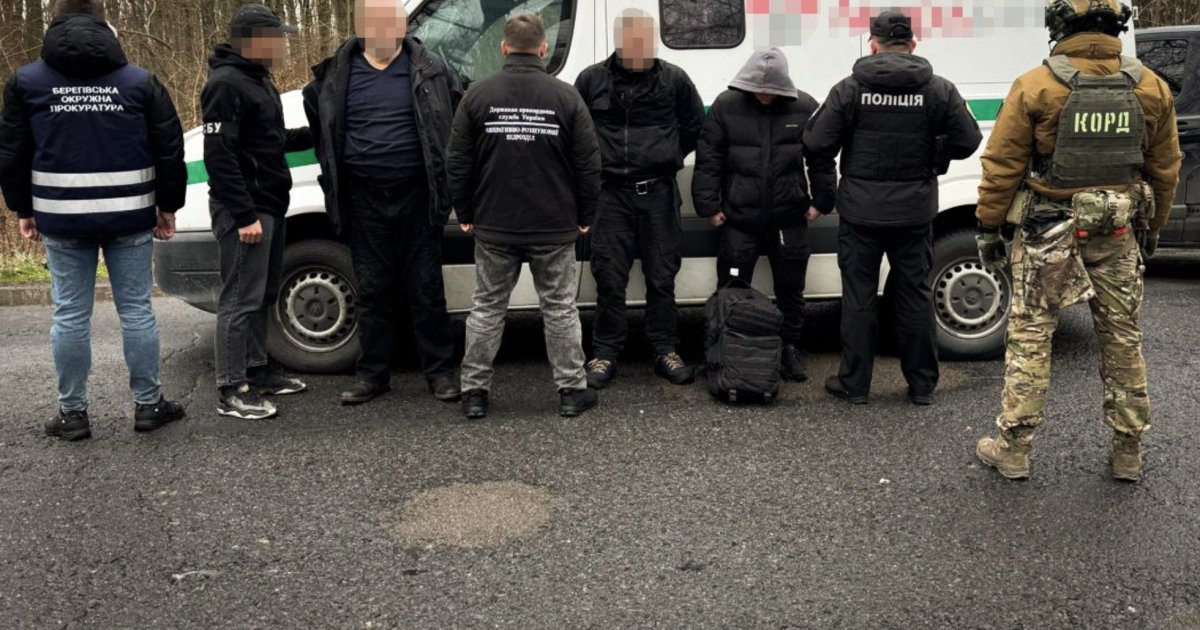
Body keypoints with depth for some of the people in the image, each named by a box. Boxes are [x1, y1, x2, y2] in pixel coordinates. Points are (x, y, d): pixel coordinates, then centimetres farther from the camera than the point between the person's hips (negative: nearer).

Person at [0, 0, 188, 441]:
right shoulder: (139, 81, 2)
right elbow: (170, 150, 2)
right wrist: (167, 207, 10)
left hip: (62, 219, 0)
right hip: (130, 218, 0)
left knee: (70, 316, 6)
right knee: (136, 310, 7)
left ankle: (73, 413, 12)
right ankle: (149, 404, 13)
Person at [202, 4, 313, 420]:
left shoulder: (258, 79, 17)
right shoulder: (227, 84, -15)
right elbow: (219, 155, -21)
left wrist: (316, 134, 12)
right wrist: (244, 214, -24)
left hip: (270, 205, 10)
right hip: (243, 210, -10)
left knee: (262, 295, 16)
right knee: (241, 298, -7)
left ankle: (257, 371, 26)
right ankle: (232, 390, -2)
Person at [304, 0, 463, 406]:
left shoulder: (431, 71, 0)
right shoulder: (336, 76, 4)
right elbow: (319, 124, 20)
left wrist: (445, 170, 5)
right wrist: (338, 166, 13)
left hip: (417, 197, -1)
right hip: (365, 201, 2)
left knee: (426, 288, 5)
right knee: (372, 290, 8)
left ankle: (440, 372, 14)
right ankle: (373, 374, 19)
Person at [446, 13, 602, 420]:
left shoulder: (478, 95, -2)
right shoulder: (565, 97, -5)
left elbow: (458, 163, -1)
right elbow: (588, 164, -4)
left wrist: (465, 214, 10)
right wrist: (584, 216, 7)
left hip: (493, 227, 1)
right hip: (554, 228, -1)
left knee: (487, 308, 12)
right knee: (560, 309, 9)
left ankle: (474, 391, 16)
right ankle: (572, 390, 15)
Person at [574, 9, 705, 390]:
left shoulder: (674, 79, 1)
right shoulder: (592, 79, -1)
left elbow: (695, 126, 13)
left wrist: (669, 157, 8)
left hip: (658, 192, 1)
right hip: (611, 193, -1)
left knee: (662, 277, 7)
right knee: (609, 278, 1)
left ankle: (665, 352, 17)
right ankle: (605, 354, 11)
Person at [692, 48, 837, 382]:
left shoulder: (805, 107, 0)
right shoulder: (725, 106, -3)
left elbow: (822, 159, 6)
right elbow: (708, 159, -1)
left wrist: (821, 201, 3)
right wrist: (710, 205, -4)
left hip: (790, 219, 1)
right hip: (739, 217, -1)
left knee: (791, 288, 12)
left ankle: (791, 349, 27)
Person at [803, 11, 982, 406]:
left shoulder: (850, 88, -8)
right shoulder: (938, 89, -3)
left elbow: (816, 145, -9)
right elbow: (968, 141, -5)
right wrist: (929, 158, 11)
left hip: (861, 210, -1)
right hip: (914, 211, 2)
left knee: (858, 296, 8)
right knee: (916, 295, 11)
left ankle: (854, 384, 14)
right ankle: (922, 385, 19)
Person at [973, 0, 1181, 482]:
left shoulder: (1035, 86, -12)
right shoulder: (1151, 89, 1)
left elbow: (1002, 166, -10)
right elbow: (1165, 170, 9)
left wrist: (988, 228, 0)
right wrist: (1152, 228, 22)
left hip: (1047, 235, -3)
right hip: (1117, 236, 4)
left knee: (1029, 339, 5)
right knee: (1123, 340, 14)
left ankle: (1013, 450, 10)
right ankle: (1127, 452, 24)